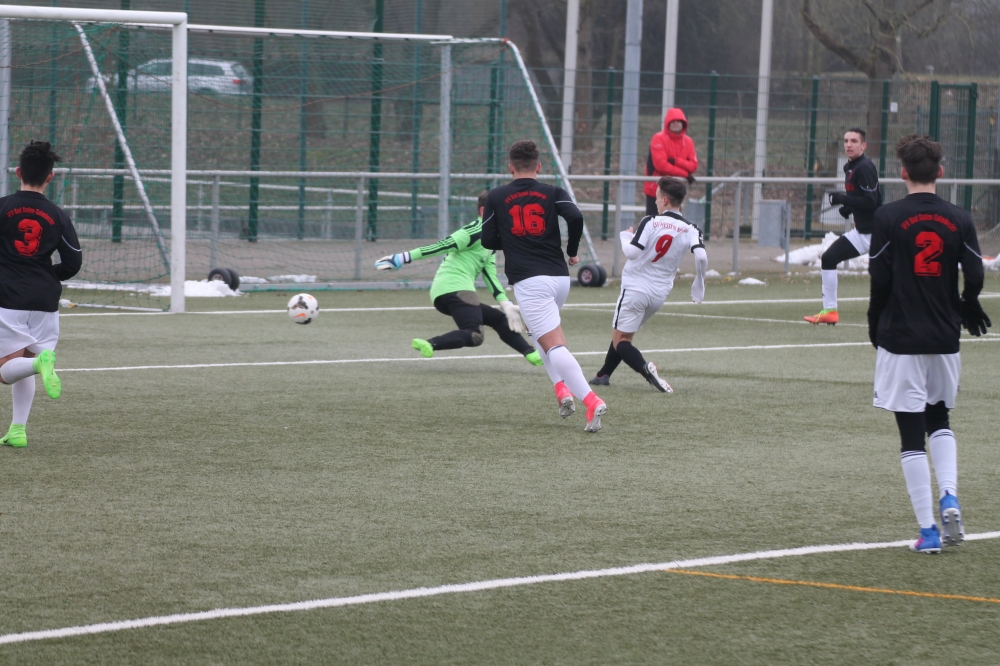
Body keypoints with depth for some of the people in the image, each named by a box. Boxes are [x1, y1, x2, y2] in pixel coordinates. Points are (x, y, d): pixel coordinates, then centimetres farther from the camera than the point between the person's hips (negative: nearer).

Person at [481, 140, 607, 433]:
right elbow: (575, 217, -11)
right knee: (539, 332, 30)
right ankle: (562, 386, 14)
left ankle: (591, 400, -30)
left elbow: (488, 241, 7)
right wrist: (572, 252, 5)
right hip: (560, 277, 4)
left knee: (554, 345, -12)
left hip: (528, 281, -4)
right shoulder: (553, 193, 7)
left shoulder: (496, 197, 5)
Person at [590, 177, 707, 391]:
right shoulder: (690, 230, -4)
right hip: (659, 295, 5)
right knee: (624, 335, 24)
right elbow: (701, 256, -19)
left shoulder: (650, 222, -12)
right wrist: (699, 285, -5)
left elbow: (632, 252, -18)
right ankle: (604, 375, 28)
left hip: (635, 288, -5)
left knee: (620, 340, -1)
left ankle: (645, 369, -28)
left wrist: (625, 236, 3)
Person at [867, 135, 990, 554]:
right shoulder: (959, 220, 1)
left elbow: (880, 279, -9)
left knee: (912, 435, 0)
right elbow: (975, 277, -1)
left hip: (900, 337, -3)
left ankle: (928, 530, -3)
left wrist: (876, 325, 6)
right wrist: (966, 310, 19)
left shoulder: (889, 217, -8)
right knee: (939, 418, 23)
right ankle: (949, 496, 0)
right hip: (944, 339, 3)